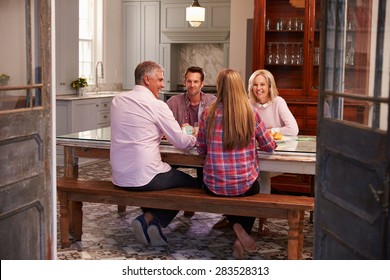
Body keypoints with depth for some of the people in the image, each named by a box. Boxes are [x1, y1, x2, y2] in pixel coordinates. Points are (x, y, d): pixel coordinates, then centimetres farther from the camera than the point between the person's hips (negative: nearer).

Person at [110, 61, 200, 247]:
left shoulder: (117, 100, 7)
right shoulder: (157, 105, -12)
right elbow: (181, 143, -7)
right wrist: (195, 139, 14)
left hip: (119, 178, 7)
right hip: (143, 178, -7)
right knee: (191, 183, 14)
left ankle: (148, 219, 16)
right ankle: (151, 219, 3)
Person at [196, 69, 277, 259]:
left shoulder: (208, 114, -6)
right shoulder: (251, 113, -7)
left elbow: (201, 150, 4)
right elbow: (269, 147, 4)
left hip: (214, 186, 1)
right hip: (245, 185, 0)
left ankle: (237, 226, 12)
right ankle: (241, 240, 21)